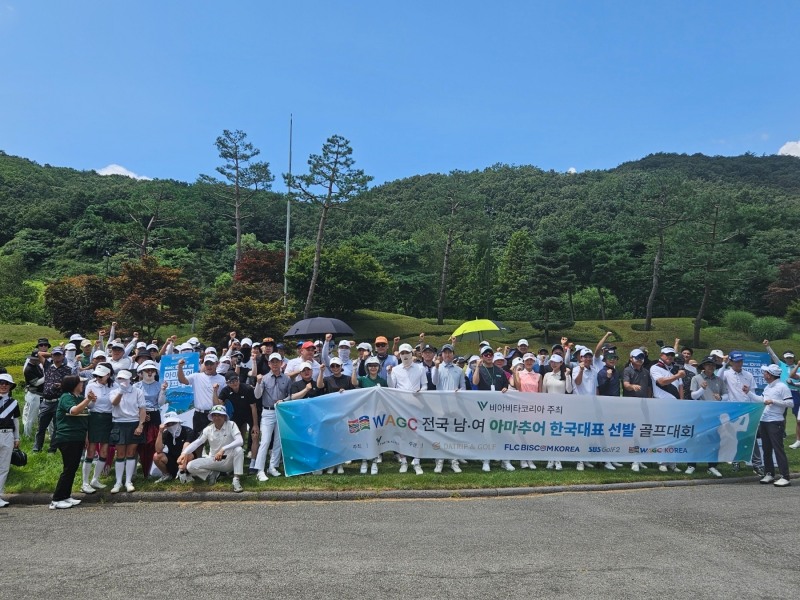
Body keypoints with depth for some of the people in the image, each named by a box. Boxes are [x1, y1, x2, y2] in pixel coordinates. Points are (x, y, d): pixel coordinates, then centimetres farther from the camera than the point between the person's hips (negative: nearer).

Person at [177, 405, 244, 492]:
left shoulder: (231, 425, -12)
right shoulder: (208, 429, -2)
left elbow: (240, 441, -27)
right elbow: (196, 443, -12)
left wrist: (223, 449, -39)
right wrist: (184, 453, -32)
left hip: (228, 460, -3)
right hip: (214, 460, 3)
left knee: (238, 450, -34)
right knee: (190, 466, -16)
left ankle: (236, 479, -25)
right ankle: (212, 474, 3)